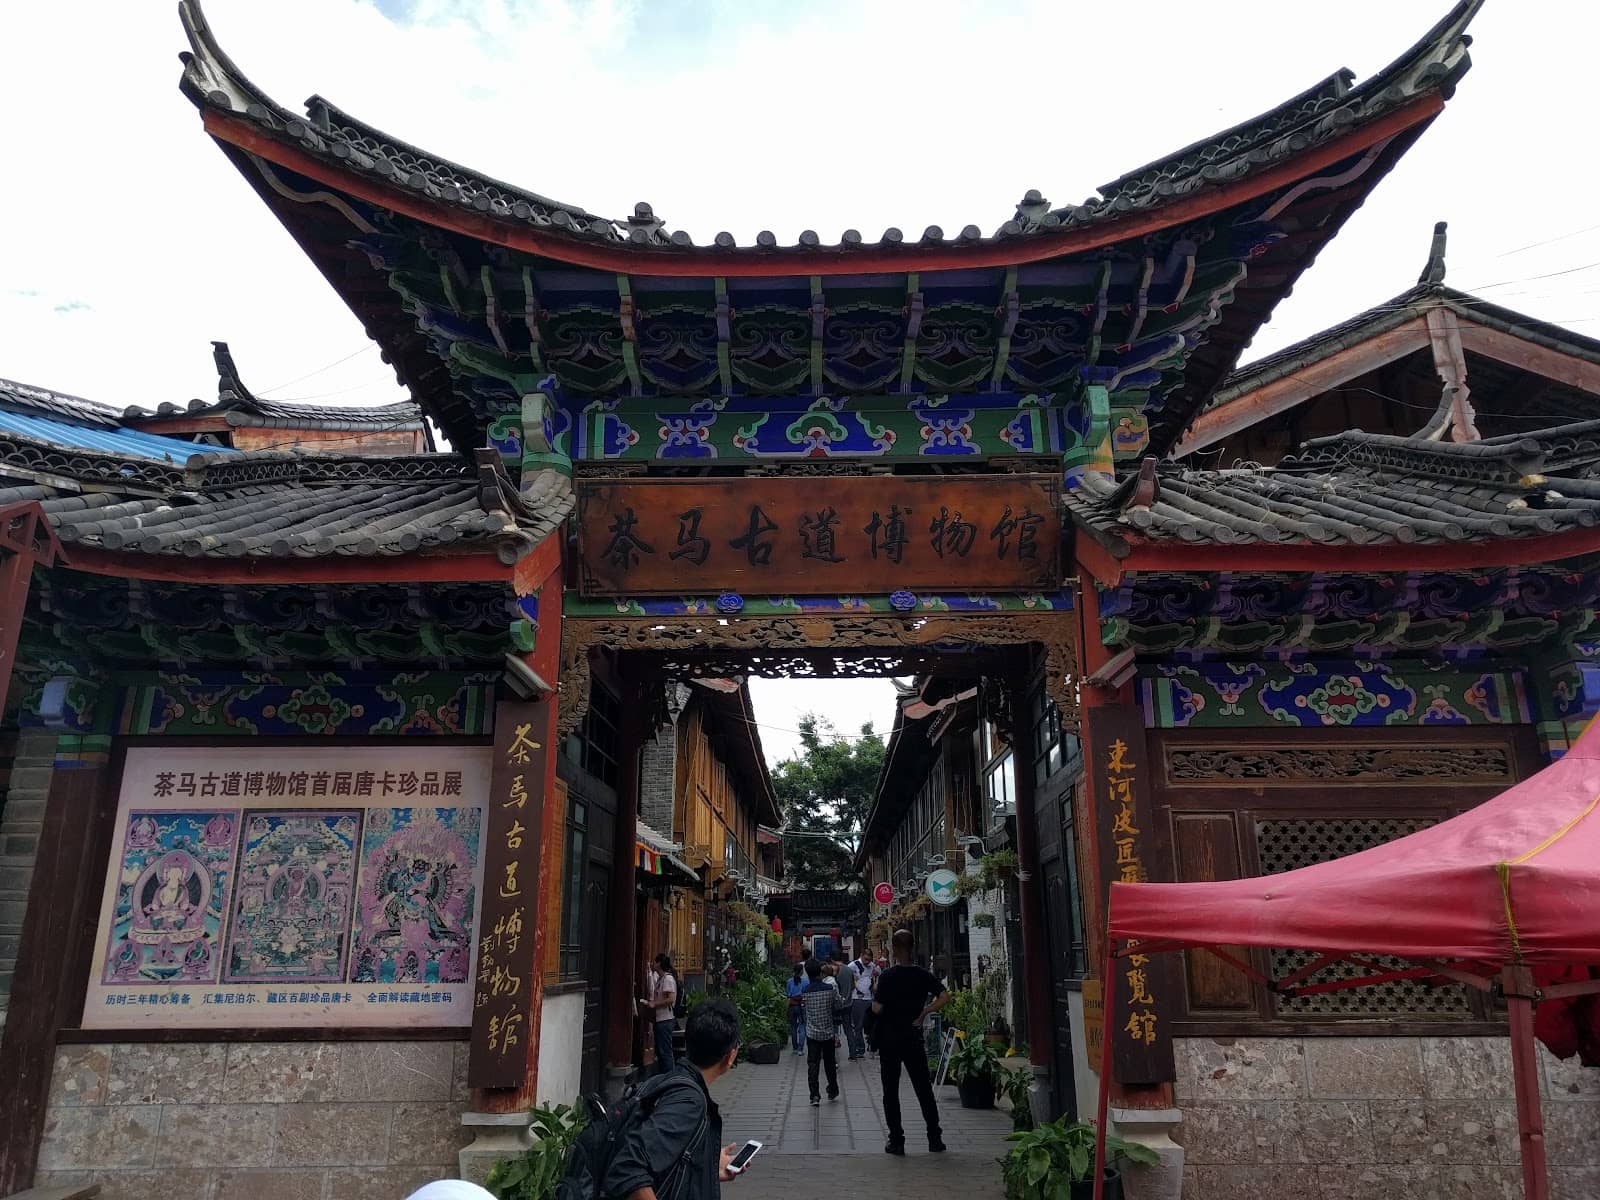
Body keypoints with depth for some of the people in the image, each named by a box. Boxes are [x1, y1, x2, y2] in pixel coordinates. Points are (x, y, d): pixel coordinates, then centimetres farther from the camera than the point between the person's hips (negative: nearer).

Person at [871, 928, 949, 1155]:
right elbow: (945, 997, -10)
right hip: (914, 1038, 3)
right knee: (924, 1089, 12)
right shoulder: (924, 975, -2)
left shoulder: (887, 976, -13)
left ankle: (896, 1141, 7)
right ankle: (935, 1140, 15)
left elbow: (877, 1008, -16)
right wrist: (923, 1013, -2)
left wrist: (875, 998, 4)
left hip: (889, 1039, -3)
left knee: (891, 1092, 7)